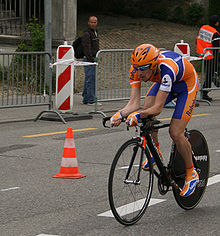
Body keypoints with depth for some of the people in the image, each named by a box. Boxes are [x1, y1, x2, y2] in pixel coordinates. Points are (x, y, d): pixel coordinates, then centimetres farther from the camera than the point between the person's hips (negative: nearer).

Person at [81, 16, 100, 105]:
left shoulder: (95, 33, 17)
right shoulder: (86, 34, -13)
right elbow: (86, 49, -19)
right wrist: (91, 60, -20)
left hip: (93, 60, 10)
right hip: (89, 60, -10)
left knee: (88, 80, 12)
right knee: (90, 79, -8)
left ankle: (85, 99, 18)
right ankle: (91, 100, -7)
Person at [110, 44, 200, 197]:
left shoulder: (167, 68, -43)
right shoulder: (137, 69, -25)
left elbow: (158, 108, -43)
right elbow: (134, 102, -26)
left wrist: (137, 114, -58)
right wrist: (121, 114, -44)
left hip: (187, 84, -6)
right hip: (163, 81, 6)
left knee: (175, 133, -14)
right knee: (147, 107, -21)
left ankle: (191, 174, 6)